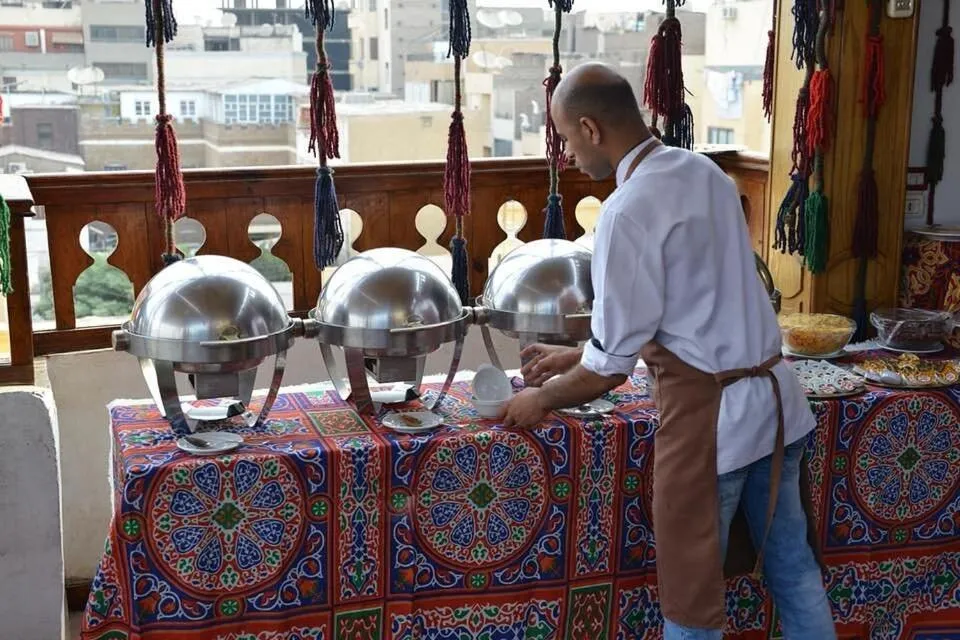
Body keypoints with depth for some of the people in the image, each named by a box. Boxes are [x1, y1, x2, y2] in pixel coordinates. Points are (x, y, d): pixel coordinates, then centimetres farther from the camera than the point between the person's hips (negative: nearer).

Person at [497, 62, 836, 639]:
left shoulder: (629, 210, -19)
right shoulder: (704, 171, 7)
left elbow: (610, 371, -14)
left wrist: (542, 398, 5)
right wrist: (578, 356, 21)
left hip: (711, 411, -8)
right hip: (773, 393, 8)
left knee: (692, 594, 10)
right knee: (793, 567, 20)